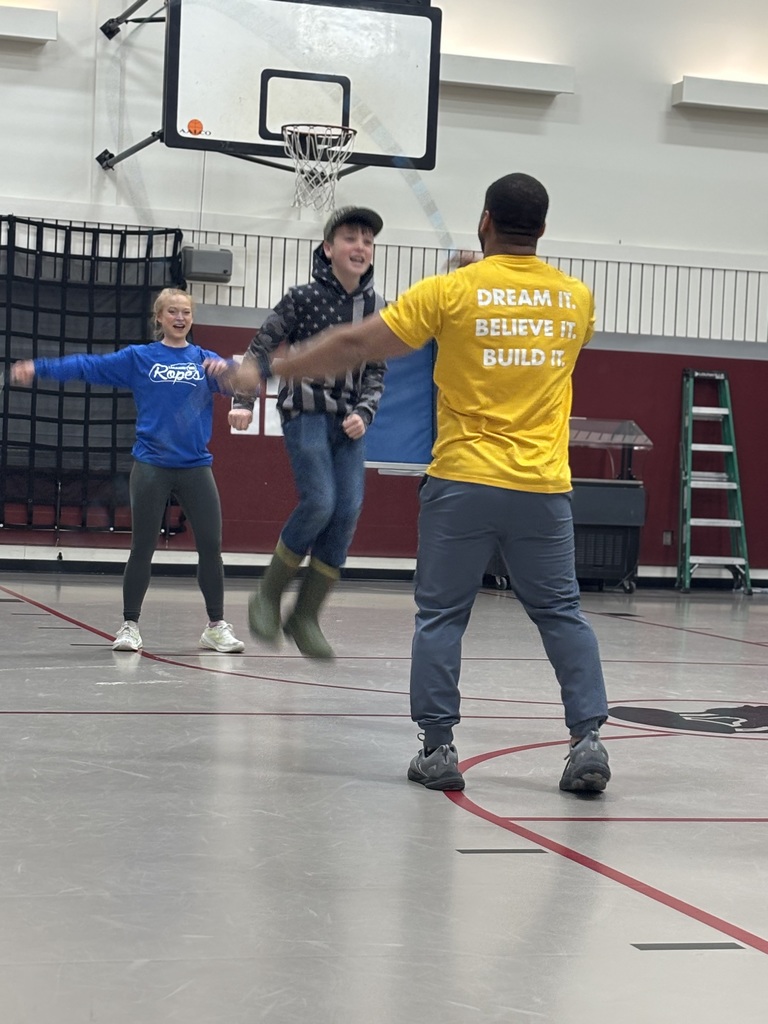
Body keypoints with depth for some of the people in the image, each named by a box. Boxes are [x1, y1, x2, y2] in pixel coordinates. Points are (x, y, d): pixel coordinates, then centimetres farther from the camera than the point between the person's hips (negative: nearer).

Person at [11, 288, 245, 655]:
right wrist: (38, 367, -11)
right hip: (151, 466, -1)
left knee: (211, 546, -1)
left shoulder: (205, 360, 9)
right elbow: (88, 366, -2)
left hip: (196, 466, 2)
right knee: (142, 548, 1)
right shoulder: (139, 358, 5)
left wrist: (226, 368, -27)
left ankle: (217, 626, 10)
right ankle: (130, 625, 12)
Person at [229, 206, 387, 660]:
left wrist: (364, 412, -6)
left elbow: (376, 372, 10)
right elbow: (262, 349, -3)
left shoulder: (376, 307, 7)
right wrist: (245, 401, -14)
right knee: (319, 502, -19)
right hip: (306, 413, -5)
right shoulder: (304, 298, -5)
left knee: (348, 512, -5)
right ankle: (268, 596, 1)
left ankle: (306, 616, 5)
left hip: (350, 421, 5)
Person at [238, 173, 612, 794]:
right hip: (544, 488, 3)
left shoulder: (452, 291, -5)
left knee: (441, 617, 6)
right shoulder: (576, 299, 6)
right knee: (562, 614, 10)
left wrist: (277, 369, 9)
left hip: (463, 484, -3)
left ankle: (439, 748, 6)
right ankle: (588, 738, 3)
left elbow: (356, 344, -3)